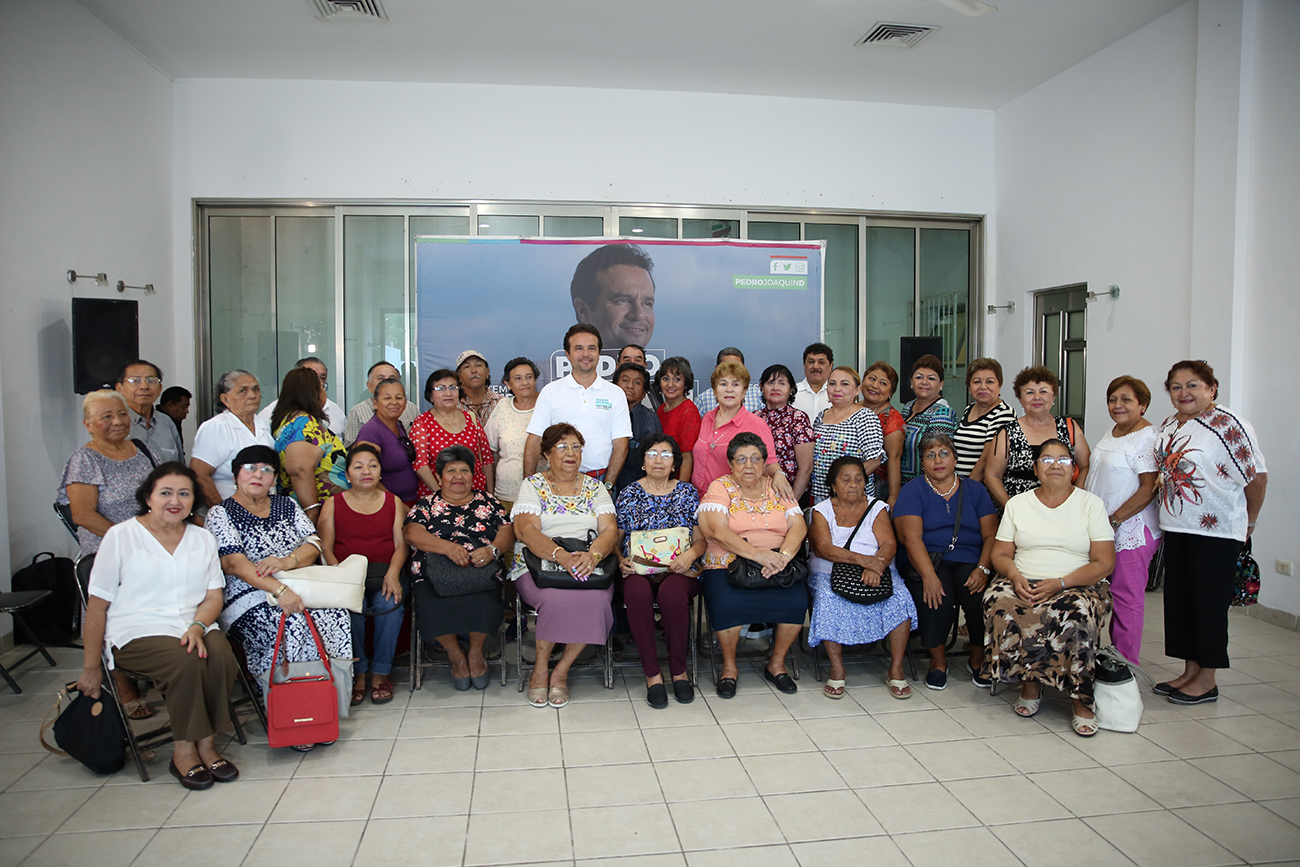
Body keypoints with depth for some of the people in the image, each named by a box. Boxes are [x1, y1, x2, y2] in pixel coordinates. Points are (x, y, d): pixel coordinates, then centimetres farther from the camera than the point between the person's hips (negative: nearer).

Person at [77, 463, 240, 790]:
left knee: (222, 656, -29)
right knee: (186, 662, -33)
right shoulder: (121, 536, 4)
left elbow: (214, 596, 9)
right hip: (137, 631, -3)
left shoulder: (203, 539, 15)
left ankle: (206, 743, -13)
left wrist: (198, 627, -14)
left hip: (193, 626, 3)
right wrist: (91, 667, 0)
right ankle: (184, 751, -16)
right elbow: (98, 604, 2)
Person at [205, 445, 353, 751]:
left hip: (299, 588, 4)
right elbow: (234, 563, -12)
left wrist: (287, 561, -15)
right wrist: (279, 590, -25)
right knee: (290, 624, -33)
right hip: (248, 597, -4)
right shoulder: (220, 514, 3)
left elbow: (314, 544, 9)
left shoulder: (286, 505, 18)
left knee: (335, 613, -25)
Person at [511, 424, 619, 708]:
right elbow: (526, 530, -9)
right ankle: (540, 669, -8)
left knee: (596, 599, -30)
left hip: (588, 566, 2)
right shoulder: (533, 485, 7)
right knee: (556, 598, -33)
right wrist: (561, 555, -26)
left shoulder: (594, 487, 14)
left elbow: (610, 530, 2)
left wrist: (593, 555, -21)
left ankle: (560, 672, -10)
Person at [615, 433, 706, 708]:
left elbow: (701, 540, 11)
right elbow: (614, 539, 11)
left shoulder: (687, 492, 14)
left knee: (671, 592, -36)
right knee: (637, 591, -36)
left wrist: (690, 554, -11)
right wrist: (621, 560, -10)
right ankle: (651, 674, -23)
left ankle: (679, 670, -16)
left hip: (679, 571, 0)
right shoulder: (629, 494, 13)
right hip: (638, 570, 0)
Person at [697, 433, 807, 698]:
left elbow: (799, 526, 2)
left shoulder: (777, 487, 13)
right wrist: (758, 554, -24)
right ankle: (730, 666, -4)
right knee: (726, 603, -32)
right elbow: (718, 531, -14)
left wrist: (784, 555, -19)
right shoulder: (720, 487, 1)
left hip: (777, 567, 3)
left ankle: (776, 663, 2)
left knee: (797, 600, -24)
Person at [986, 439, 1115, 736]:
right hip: (1024, 584, 2)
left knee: (1078, 613, -36)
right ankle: (1030, 683, -13)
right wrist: (1015, 577, -13)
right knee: (999, 602, -31)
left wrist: (1060, 583, -16)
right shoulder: (1017, 503, 13)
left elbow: (1105, 563, -2)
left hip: (1078, 586, -2)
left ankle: (1080, 699, -20)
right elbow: (1000, 554, 10)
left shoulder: (1091, 503, 5)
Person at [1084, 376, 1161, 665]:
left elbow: (1149, 488, -19)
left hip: (1131, 530, -8)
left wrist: (1114, 520, -19)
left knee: (1126, 596, -2)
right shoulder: (1112, 433, 14)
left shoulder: (1146, 438, -13)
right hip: (1103, 527, 8)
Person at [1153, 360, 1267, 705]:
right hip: (1175, 528, 8)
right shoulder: (1167, 426, 10)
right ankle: (1190, 671, 24)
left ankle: (1207, 680, 13)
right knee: (1178, 599, 12)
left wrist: (1248, 523, -2)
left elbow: (1257, 476, -11)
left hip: (1217, 531, -8)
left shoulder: (1228, 425, -13)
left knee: (1209, 602, 1)